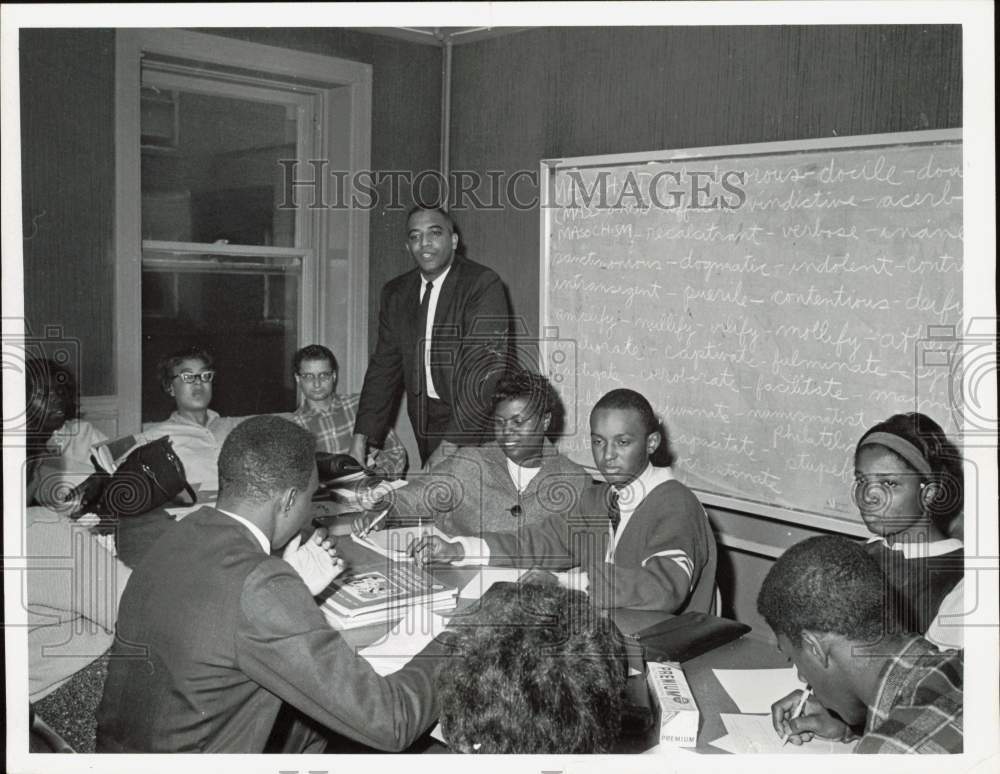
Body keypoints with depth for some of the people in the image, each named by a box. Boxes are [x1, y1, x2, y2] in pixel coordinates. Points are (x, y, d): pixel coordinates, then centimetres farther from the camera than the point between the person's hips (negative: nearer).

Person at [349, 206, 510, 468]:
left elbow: (485, 370, -21)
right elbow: (384, 368, 7)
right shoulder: (396, 292, 7)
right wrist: (360, 439, -3)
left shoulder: (484, 284, -13)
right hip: (425, 418, 5)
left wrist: (450, 446, -26)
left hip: (476, 418, -4)